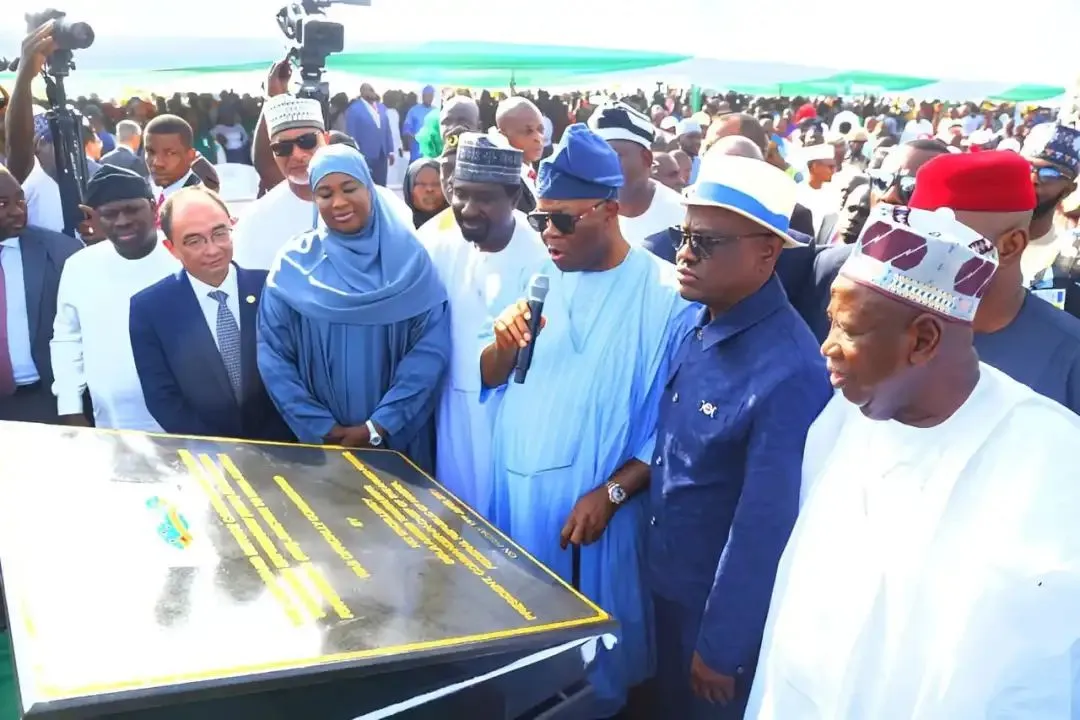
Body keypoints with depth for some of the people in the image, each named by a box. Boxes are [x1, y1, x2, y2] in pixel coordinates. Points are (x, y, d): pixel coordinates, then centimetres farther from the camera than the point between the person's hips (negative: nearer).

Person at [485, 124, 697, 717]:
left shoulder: (668, 295, -13)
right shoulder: (539, 277, 4)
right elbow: (490, 379, 7)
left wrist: (610, 494, -19)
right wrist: (504, 344, -14)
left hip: (596, 504, -4)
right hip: (516, 490, 5)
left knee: (589, 659, 11)